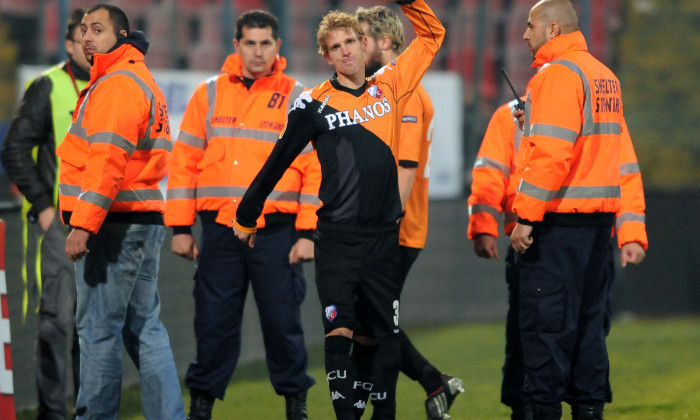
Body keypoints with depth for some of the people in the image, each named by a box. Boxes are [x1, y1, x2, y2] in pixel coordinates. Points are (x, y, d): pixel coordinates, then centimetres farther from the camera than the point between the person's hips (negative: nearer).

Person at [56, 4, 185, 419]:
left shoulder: (118, 84, -12)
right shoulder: (141, 80, 21)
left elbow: (108, 161, -21)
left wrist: (83, 225, -23)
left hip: (115, 224, -10)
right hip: (145, 218, 10)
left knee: (98, 327, -6)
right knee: (144, 327, 11)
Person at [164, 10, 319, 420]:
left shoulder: (298, 100, 2)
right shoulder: (209, 95, 8)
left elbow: (317, 170, -1)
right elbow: (184, 162, 8)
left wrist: (308, 233, -7)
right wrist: (181, 227, 3)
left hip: (276, 230, -2)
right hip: (219, 229, 2)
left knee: (282, 320, 2)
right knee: (213, 321, 2)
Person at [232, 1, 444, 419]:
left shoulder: (389, 87, 9)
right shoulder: (315, 104, 0)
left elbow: (432, 35, 20)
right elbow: (277, 163, 7)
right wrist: (247, 216, 12)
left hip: (384, 235, 3)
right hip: (337, 237, -3)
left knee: (381, 334, 8)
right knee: (340, 329, -14)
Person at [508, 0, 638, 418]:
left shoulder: (557, 74, -11)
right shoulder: (605, 77, 17)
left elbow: (550, 152, -19)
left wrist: (526, 215, -18)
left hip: (559, 216, -9)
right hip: (599, 214, 9)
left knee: (545, 321, -5)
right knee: (589, 318, 12)